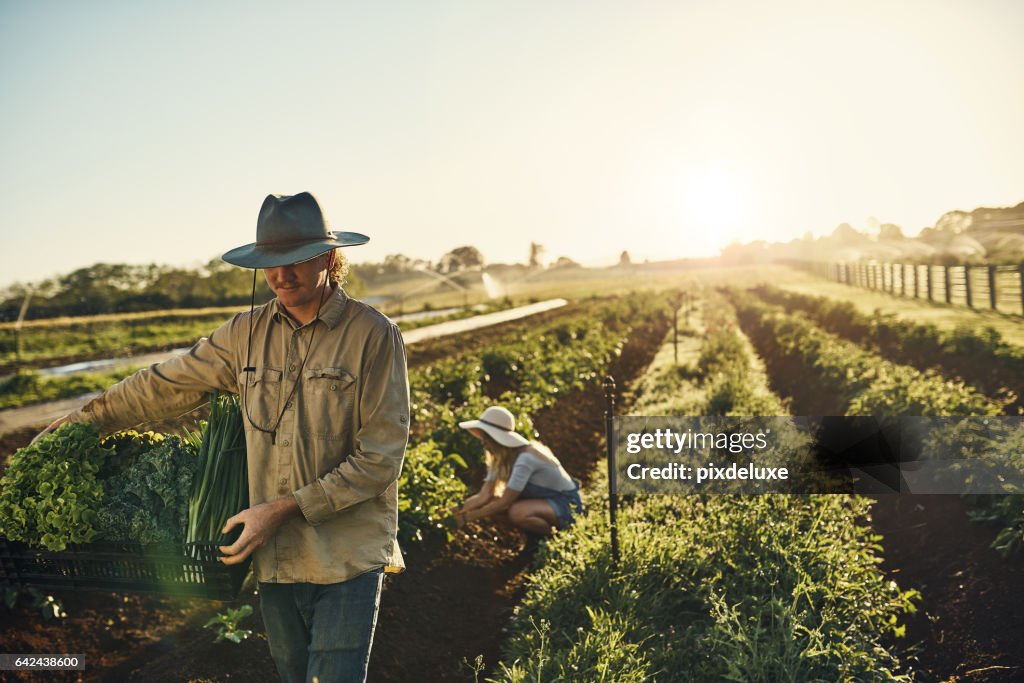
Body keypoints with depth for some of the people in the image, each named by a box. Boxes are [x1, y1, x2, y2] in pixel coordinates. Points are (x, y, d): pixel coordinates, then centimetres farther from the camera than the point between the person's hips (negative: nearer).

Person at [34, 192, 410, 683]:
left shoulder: (374, 335, -8)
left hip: (348, 559, -4)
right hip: (274, 556, 5)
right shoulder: (247, 334, 7)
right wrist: (78, 423, 21)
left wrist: (284, 509, -13)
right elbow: (164, 385, 17)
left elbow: (379, 457, -11)